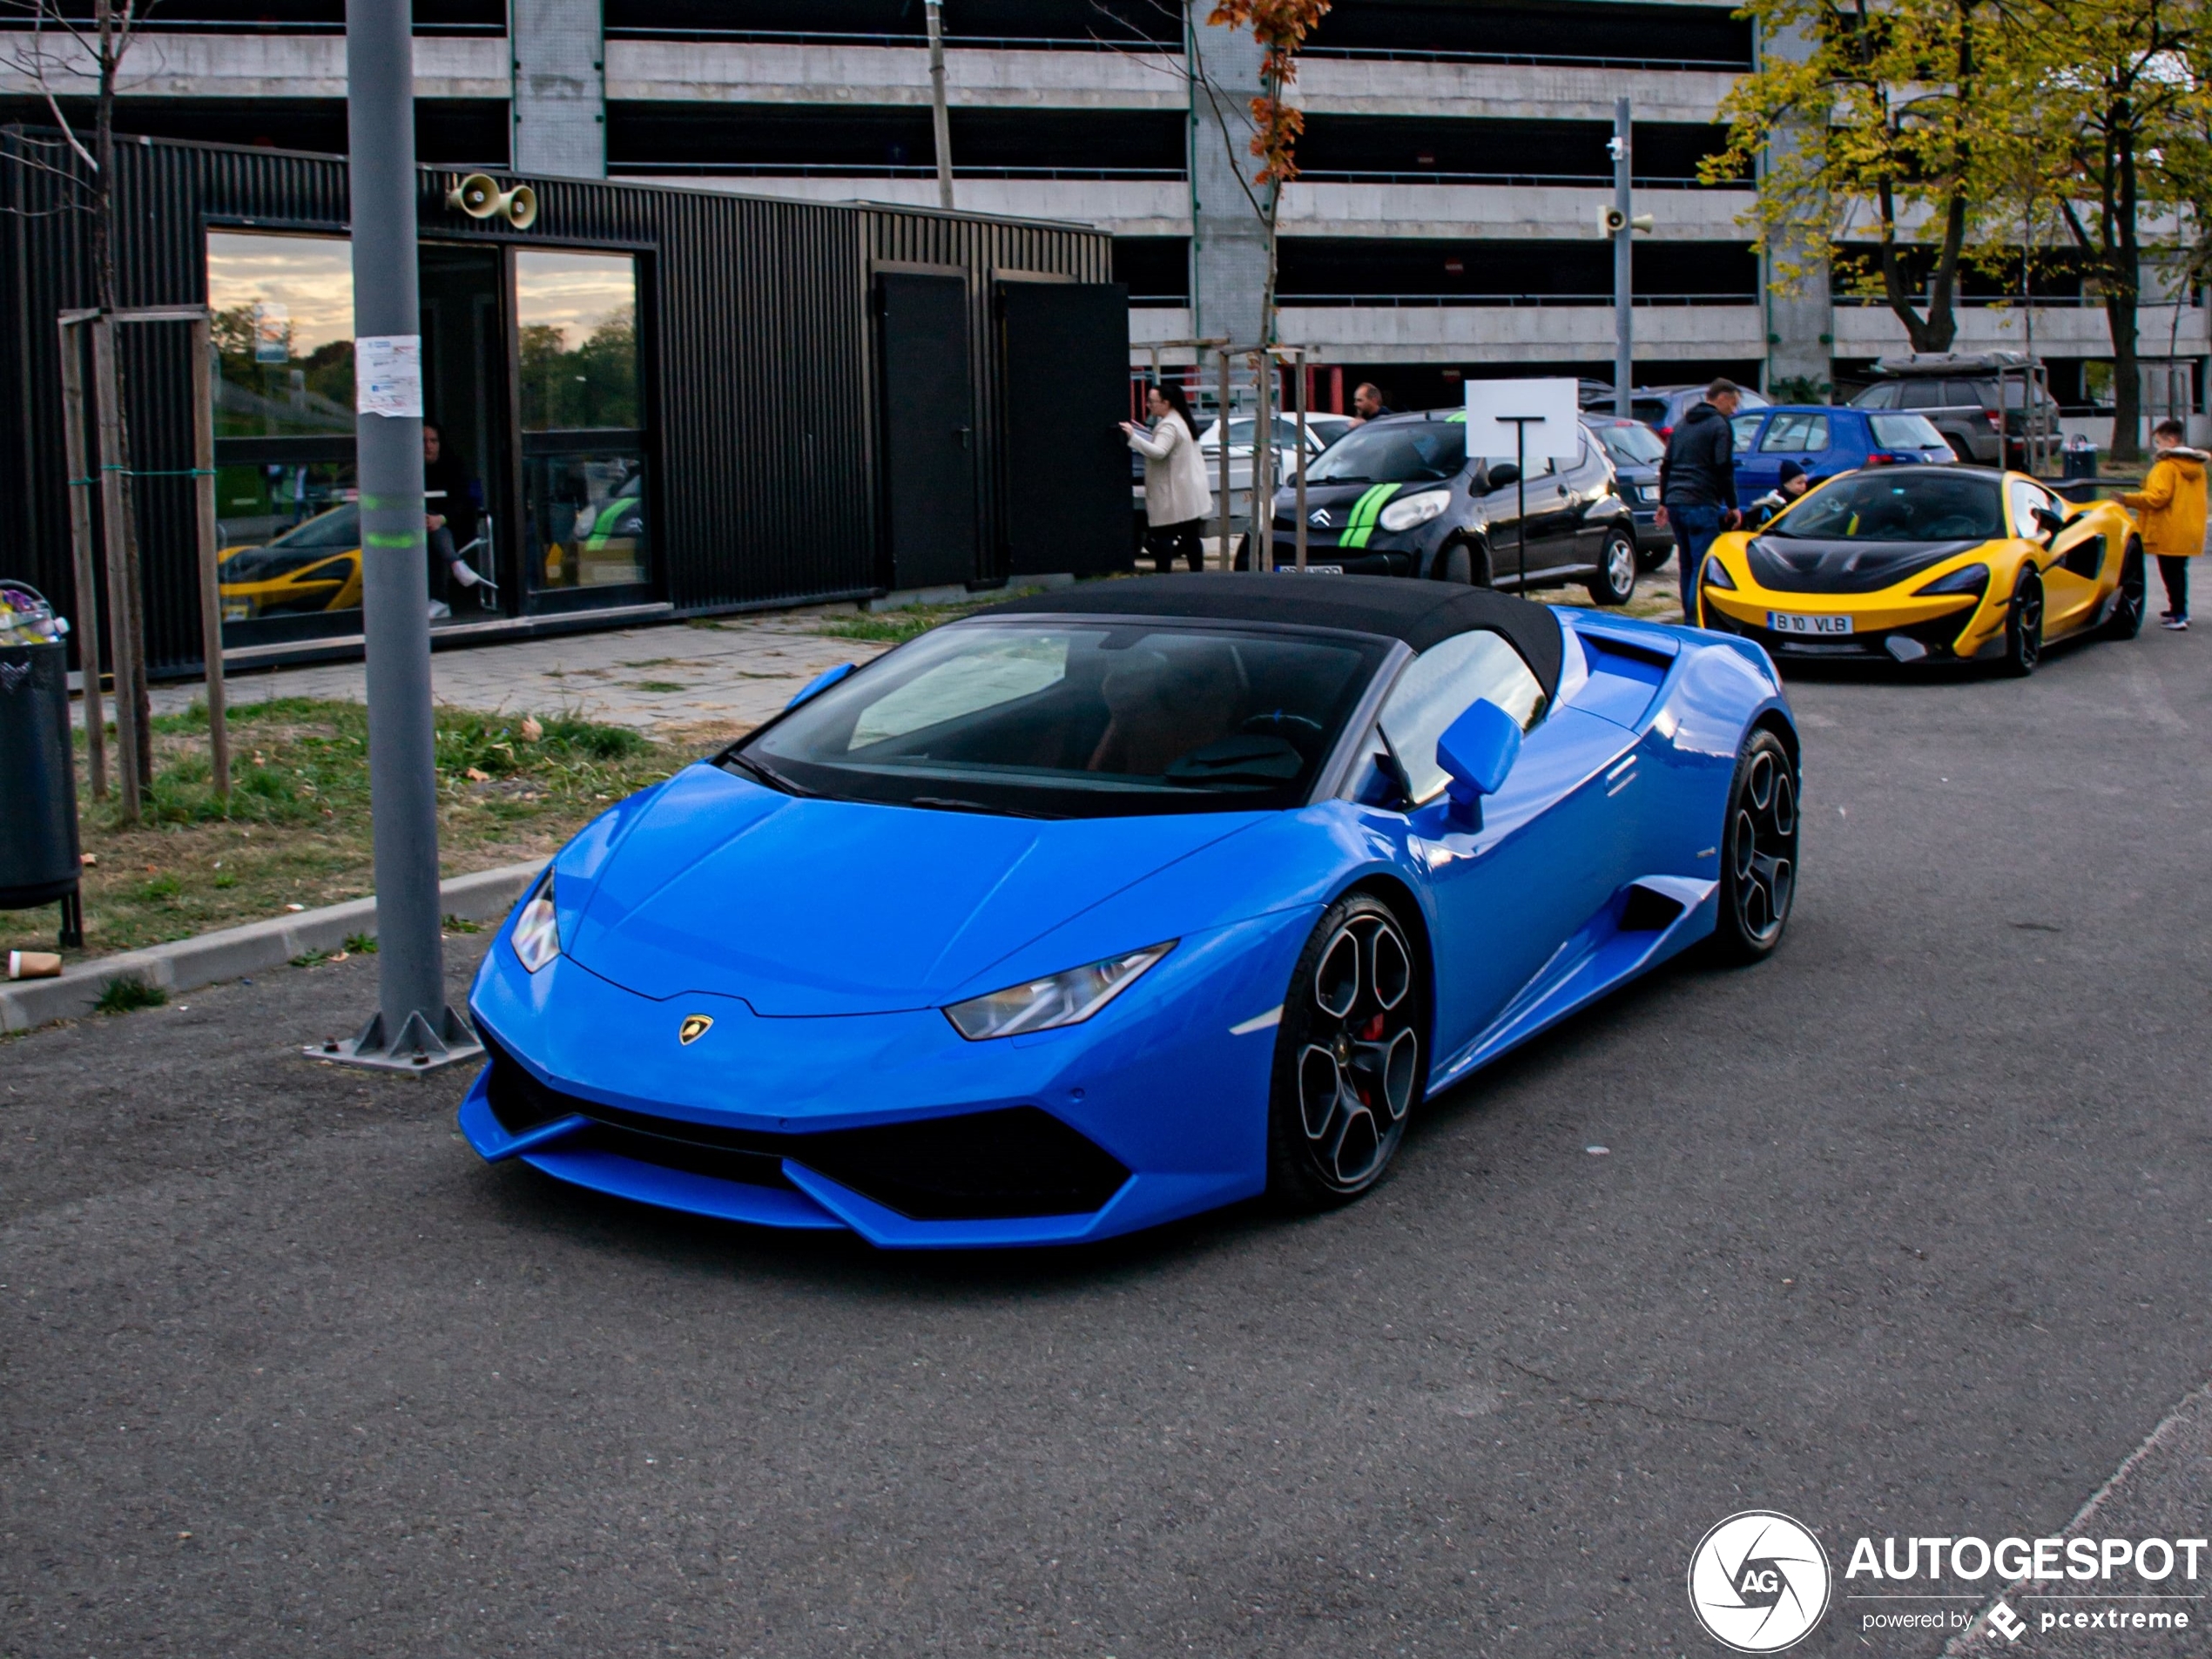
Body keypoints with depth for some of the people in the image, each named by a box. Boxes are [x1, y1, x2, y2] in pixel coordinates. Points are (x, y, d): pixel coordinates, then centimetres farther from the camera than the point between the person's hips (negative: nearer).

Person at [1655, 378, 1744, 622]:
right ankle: (1695, 622, -13)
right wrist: (1732, 507, -4)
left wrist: (1664, 503, 26)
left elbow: (1666, 466, 22)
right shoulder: (1720, 426, -5)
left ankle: (1689, 620, 16)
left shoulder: (1681, 425, 20)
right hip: (1701, 505, -8)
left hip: (1675, 503, 8)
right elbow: (1724, 470, -10)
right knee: (1703, 567, -8)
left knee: (1687, 565, 13)